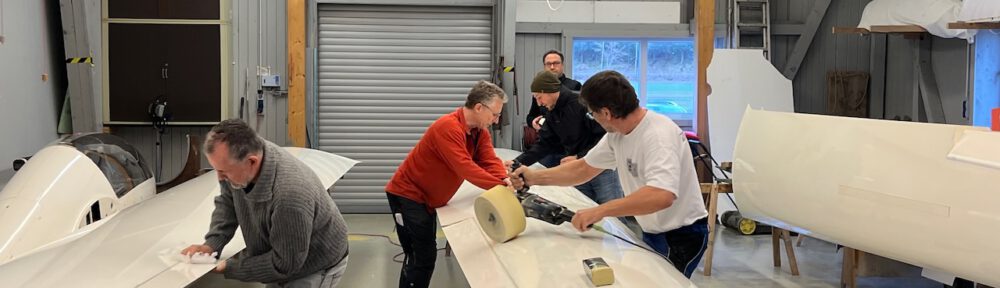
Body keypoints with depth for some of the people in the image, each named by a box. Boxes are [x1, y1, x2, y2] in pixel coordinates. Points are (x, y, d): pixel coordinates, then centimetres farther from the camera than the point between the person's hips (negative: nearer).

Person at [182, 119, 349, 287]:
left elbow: (284, 264, -28)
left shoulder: (290, 195, -41)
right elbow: (227, 202, -1)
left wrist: (230, 268, -21)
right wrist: (211, 244, -15)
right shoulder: (234, 157, -19)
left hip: (316, 266, -7)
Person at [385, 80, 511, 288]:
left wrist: (505, 181, -28)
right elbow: (465, 168, -36)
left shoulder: (480, 130, 0)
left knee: (422, 254, 17)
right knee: (423, 256, -12)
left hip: (426, 198, 9)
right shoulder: (448, 127, -29)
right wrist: (501, 187, -37)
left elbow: (489, 161, -8)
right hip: (407, 194, -9)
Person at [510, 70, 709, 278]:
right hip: (652, 232, 8)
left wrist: (600, 211, -39)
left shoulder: (658, 135, -28)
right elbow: (585, 168, 9)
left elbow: (661, 196, -42)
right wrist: (534, 177, -1)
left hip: (682, 236, -8)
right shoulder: (617, 133, -2)